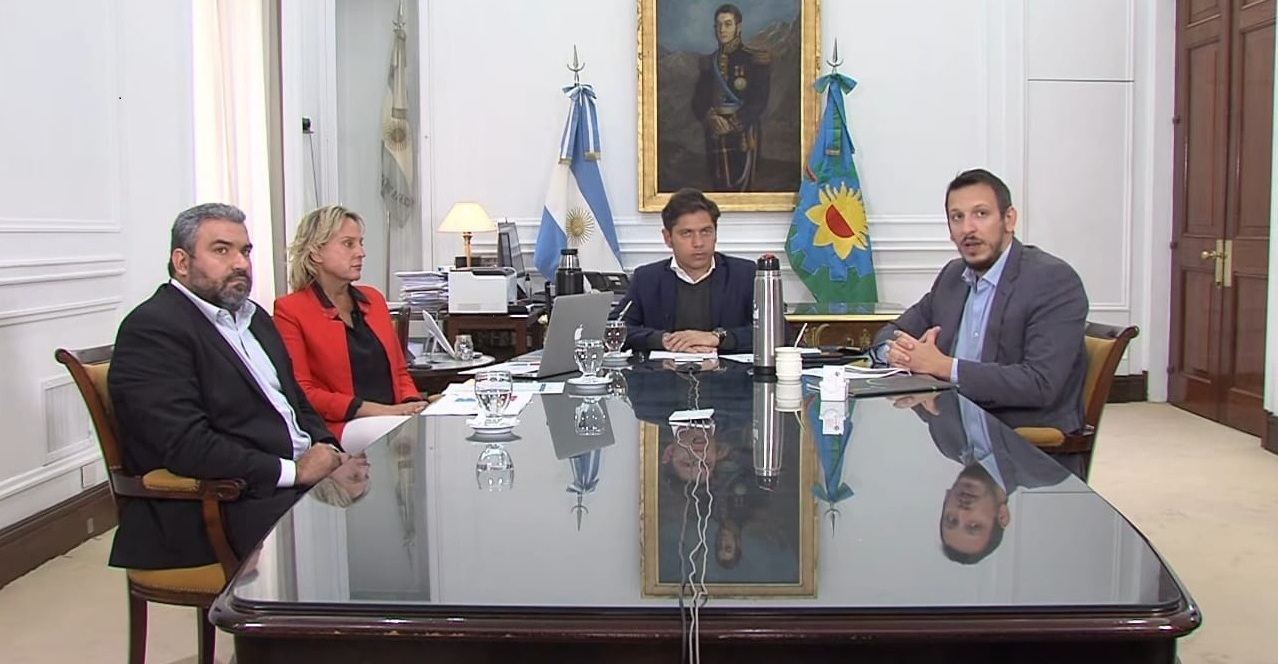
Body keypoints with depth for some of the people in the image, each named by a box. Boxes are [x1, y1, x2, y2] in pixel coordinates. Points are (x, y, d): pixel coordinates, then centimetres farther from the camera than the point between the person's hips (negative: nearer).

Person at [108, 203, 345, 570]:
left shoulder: (252, 316, 21)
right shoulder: (151, 329, -8)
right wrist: (293, 470, -17)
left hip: (301, 475, 9)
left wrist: (328, 452, 3)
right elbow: (186, 446, -18)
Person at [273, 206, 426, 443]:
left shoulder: (374, 299, 19)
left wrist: (412, 405, -2)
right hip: (341, 431, -7)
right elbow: (301, 393, -7)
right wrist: (375, 410, -16)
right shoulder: (290, 310, 0)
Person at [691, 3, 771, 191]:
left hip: (744, 135, -4)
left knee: (740, 188, -10)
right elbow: (698, 100, 9)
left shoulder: (756, 60, 1)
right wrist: (710, 117, -12)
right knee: (719, 189, 4)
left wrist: (734, 124, -17)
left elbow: (759, 102, -7)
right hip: (716, 137, 4)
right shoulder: (709, 62, 14)